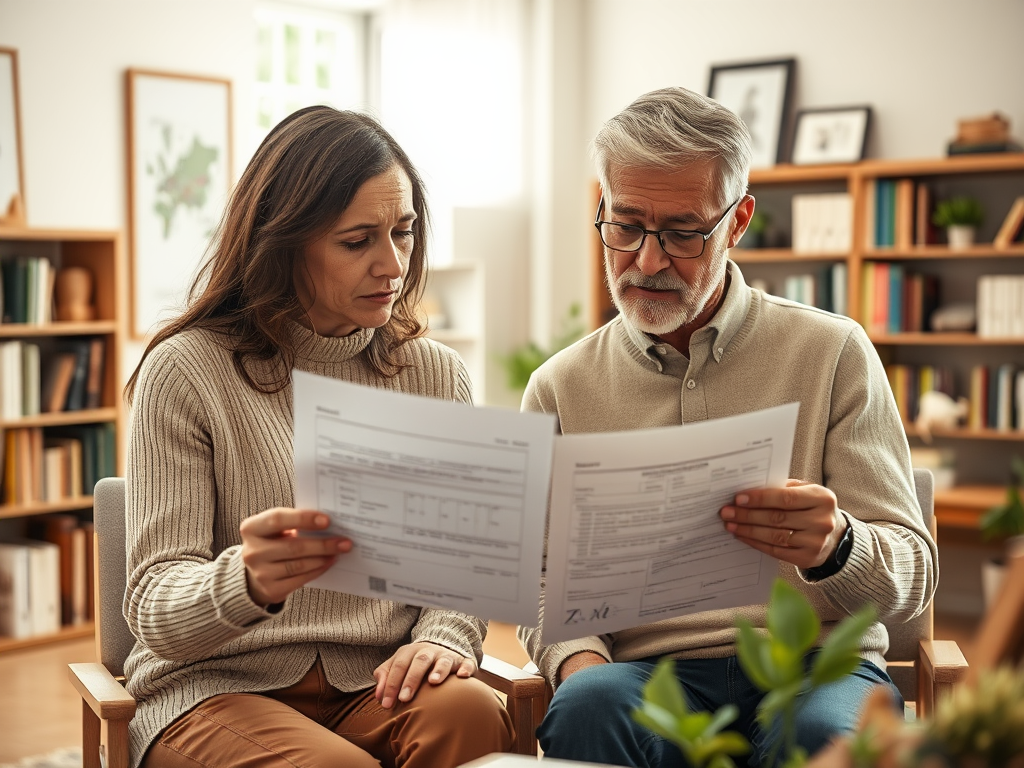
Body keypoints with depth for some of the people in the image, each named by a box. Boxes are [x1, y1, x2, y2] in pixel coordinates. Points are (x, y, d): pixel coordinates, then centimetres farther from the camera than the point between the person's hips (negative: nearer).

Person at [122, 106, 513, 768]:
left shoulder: (437, 374, 9)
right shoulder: (186, 371, -5)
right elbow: (154, 610, -9)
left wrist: (445, 635, -13)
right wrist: (246, 582, -33)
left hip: (377, 686, 4)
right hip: (218, 685, -4)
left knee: (468, 712, -28)